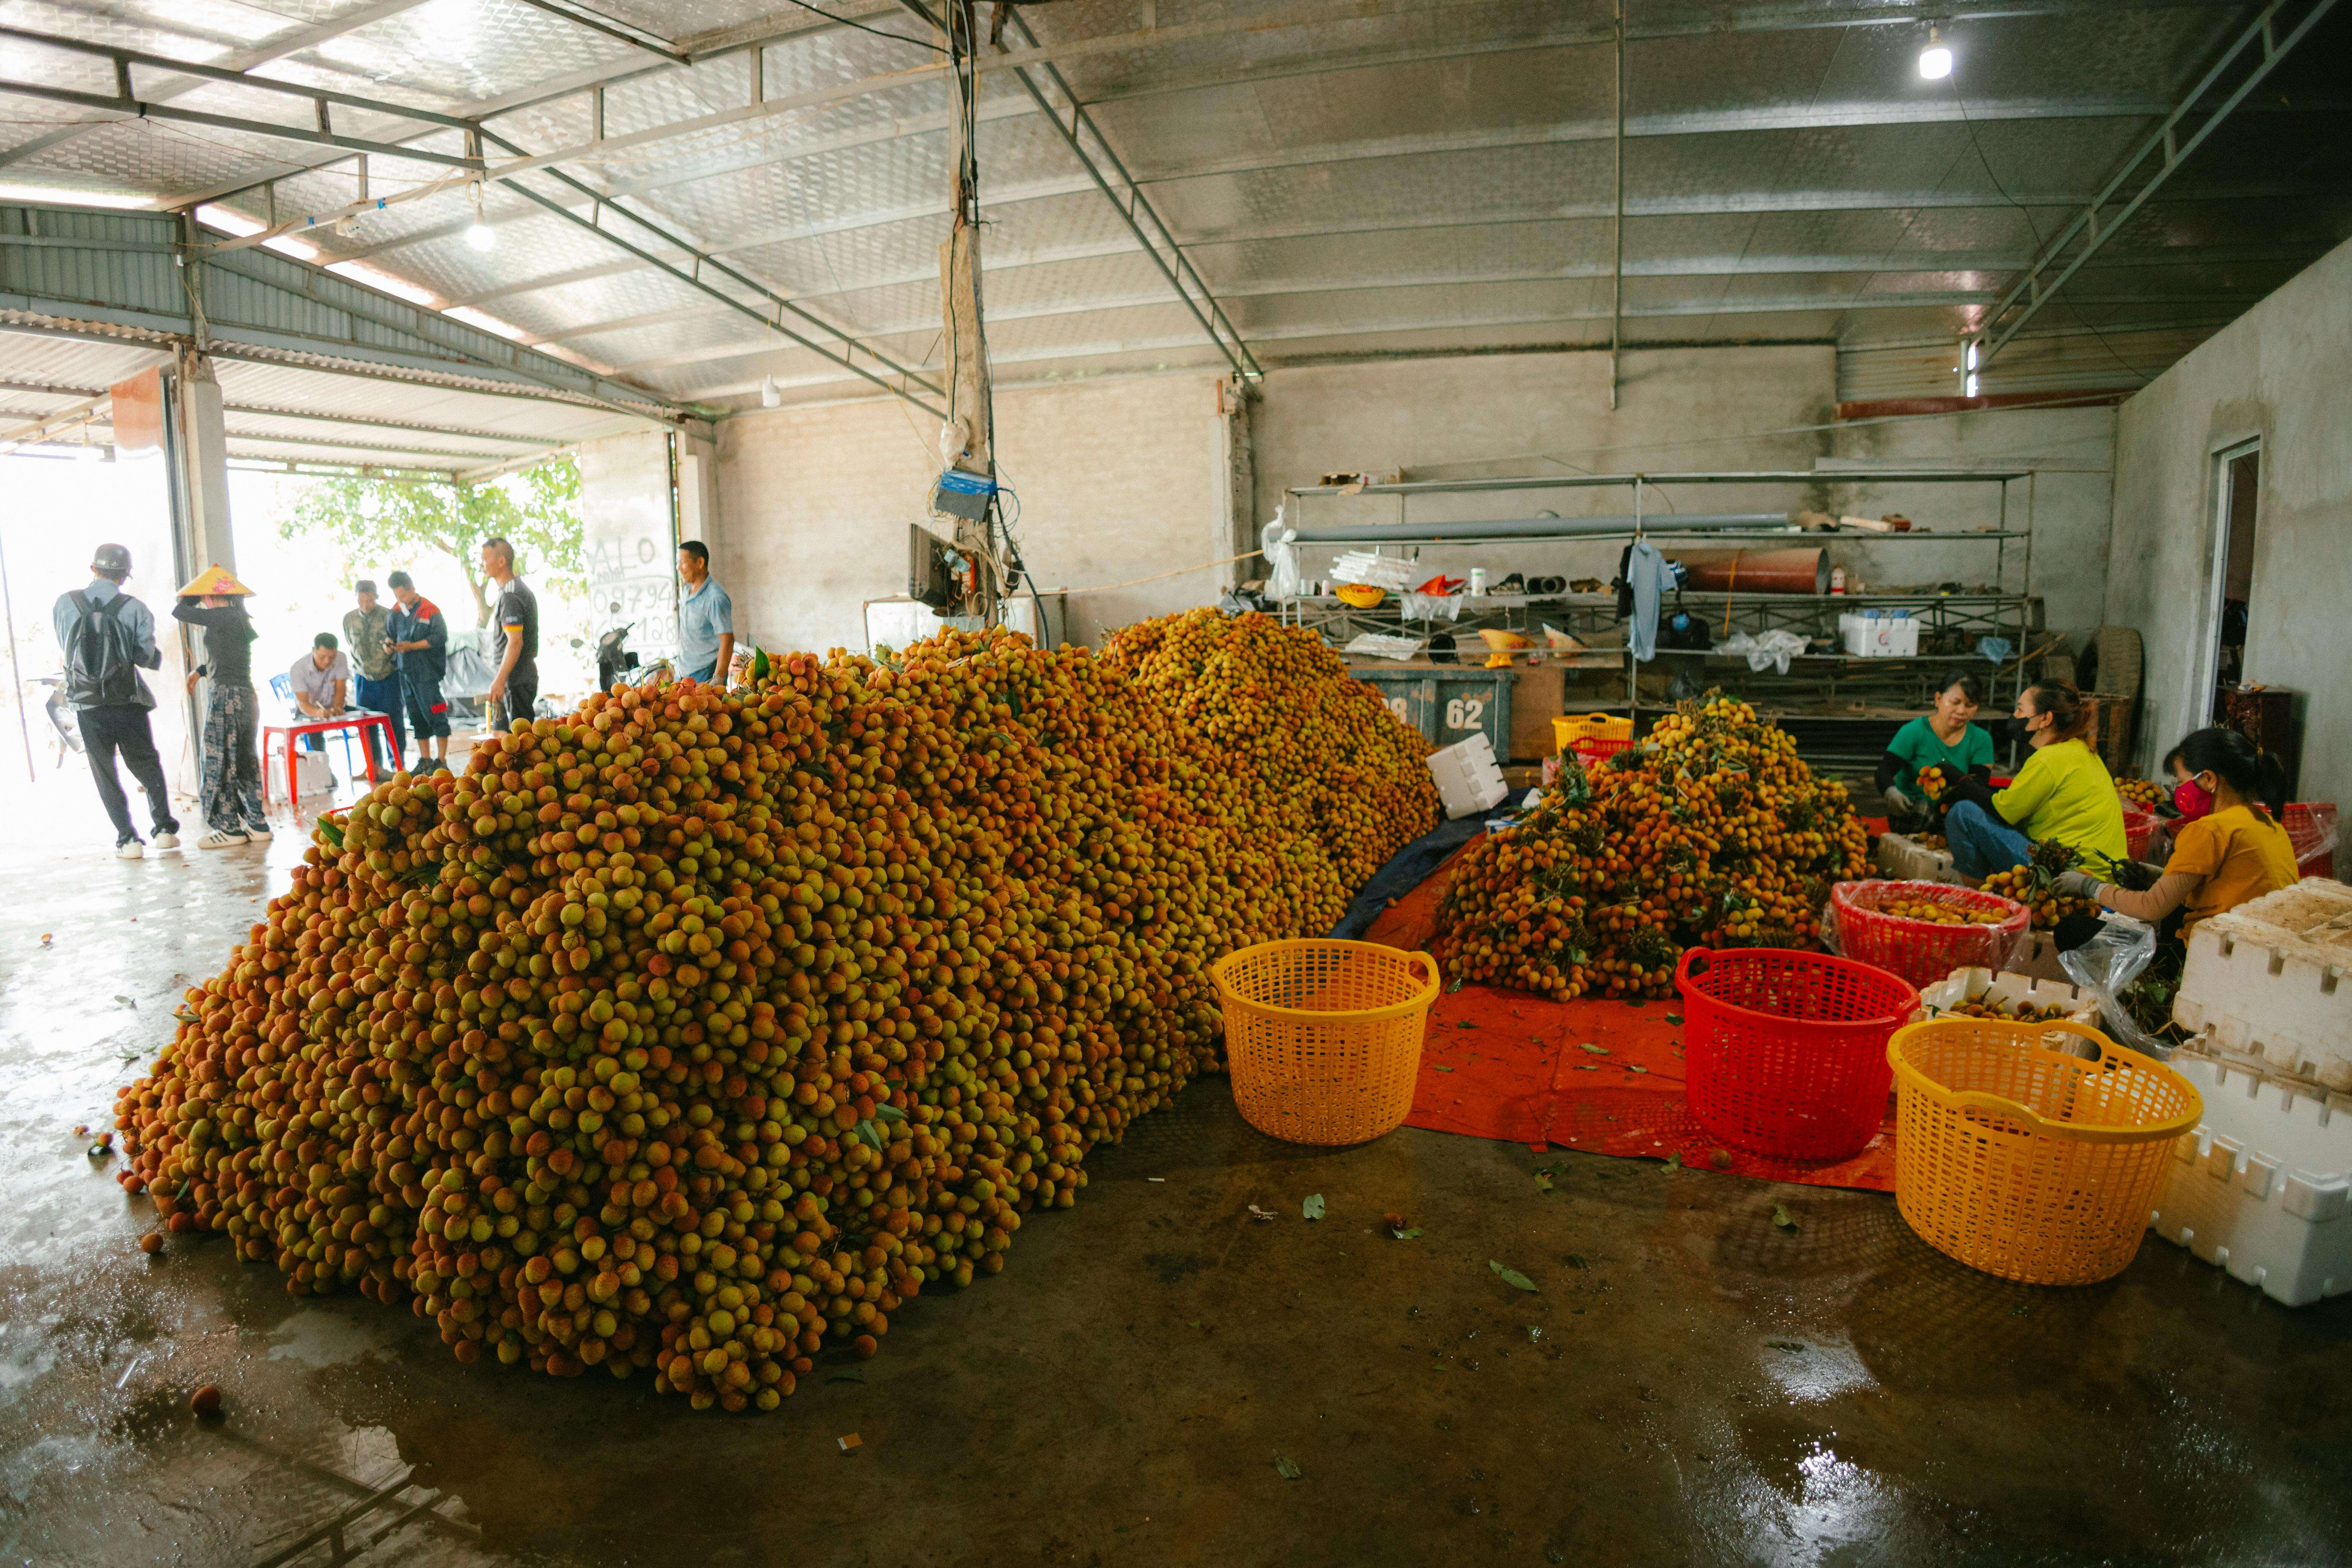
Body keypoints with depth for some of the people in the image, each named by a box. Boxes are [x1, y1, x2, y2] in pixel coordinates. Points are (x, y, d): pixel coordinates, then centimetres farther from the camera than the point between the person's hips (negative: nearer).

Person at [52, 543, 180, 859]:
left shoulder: (65, 603, -1)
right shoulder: (136, 609, -6)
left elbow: (65, 647, 10)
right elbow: (147, 657, -9)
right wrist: (159, 656, 12)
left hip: (87, 704, 1)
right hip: (128, 701, -1)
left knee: (105, 774, 11)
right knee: (147, 766, 15)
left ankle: (128, 839, 7)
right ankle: (163, 828, 10)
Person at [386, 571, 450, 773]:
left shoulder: (431, 610, -6)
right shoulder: (396, 613, 13)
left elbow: (439, 638, -12)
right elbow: (389, 634, 22)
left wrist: (411, 646, -15)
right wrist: (390, 646, 0)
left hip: (428, 673, -7)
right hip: (406, 672, 7)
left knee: (436, 715, -8)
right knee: (417, 718, 10)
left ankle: (442, 762, -3)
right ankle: (425, 761, 17)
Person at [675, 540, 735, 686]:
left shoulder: (715, 598, -18)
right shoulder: (687, 591, 10)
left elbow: (727, 640, -21)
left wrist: (718, 679, -25)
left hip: (706, 674, -8)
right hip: (683, 674, 8)